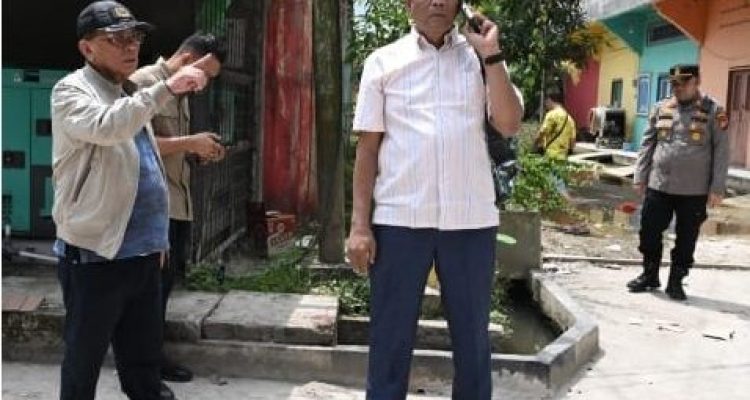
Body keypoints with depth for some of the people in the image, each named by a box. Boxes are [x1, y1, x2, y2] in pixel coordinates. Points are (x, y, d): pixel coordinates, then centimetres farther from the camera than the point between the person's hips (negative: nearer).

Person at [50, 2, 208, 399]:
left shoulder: (130, 94, 16)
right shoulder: (72, 91, -9)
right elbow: (107, 127, -32)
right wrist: (167, 87, -36)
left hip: (142, 253, 8)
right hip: (95, 255, -7)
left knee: (143, 357, 16)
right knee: (84, 359, 5)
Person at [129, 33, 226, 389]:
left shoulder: (180, 92, 17)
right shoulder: (144, 82, -11)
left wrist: (200, 149, 5)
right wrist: (190, 142, -18)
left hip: (179, 202, 9)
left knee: (169, 276, 11)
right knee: (157, 279, -2)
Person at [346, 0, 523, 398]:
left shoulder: (480, 57, 9)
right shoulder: (383, 61, 6)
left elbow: (509, 124, -3)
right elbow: (368, 145, 4)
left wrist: (491, 55, -6)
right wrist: (359, 224, -1)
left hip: (470, 219, 1)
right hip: (399, 219, -1)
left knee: (473, 338, 11)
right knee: (390, 340, 7)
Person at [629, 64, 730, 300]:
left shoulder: (713, 111, -2)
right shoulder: (660, 109, 7)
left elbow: (721, 151, -4)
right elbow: (647, 144, 11)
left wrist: (717, 187, -8)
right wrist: (640, 176, 7)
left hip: (694, 190, -3)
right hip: (658, 185, 3)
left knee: (686, 239, 6)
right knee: (650, 232, 8)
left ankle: (676, 281, 20)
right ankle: (649, 275, 25)